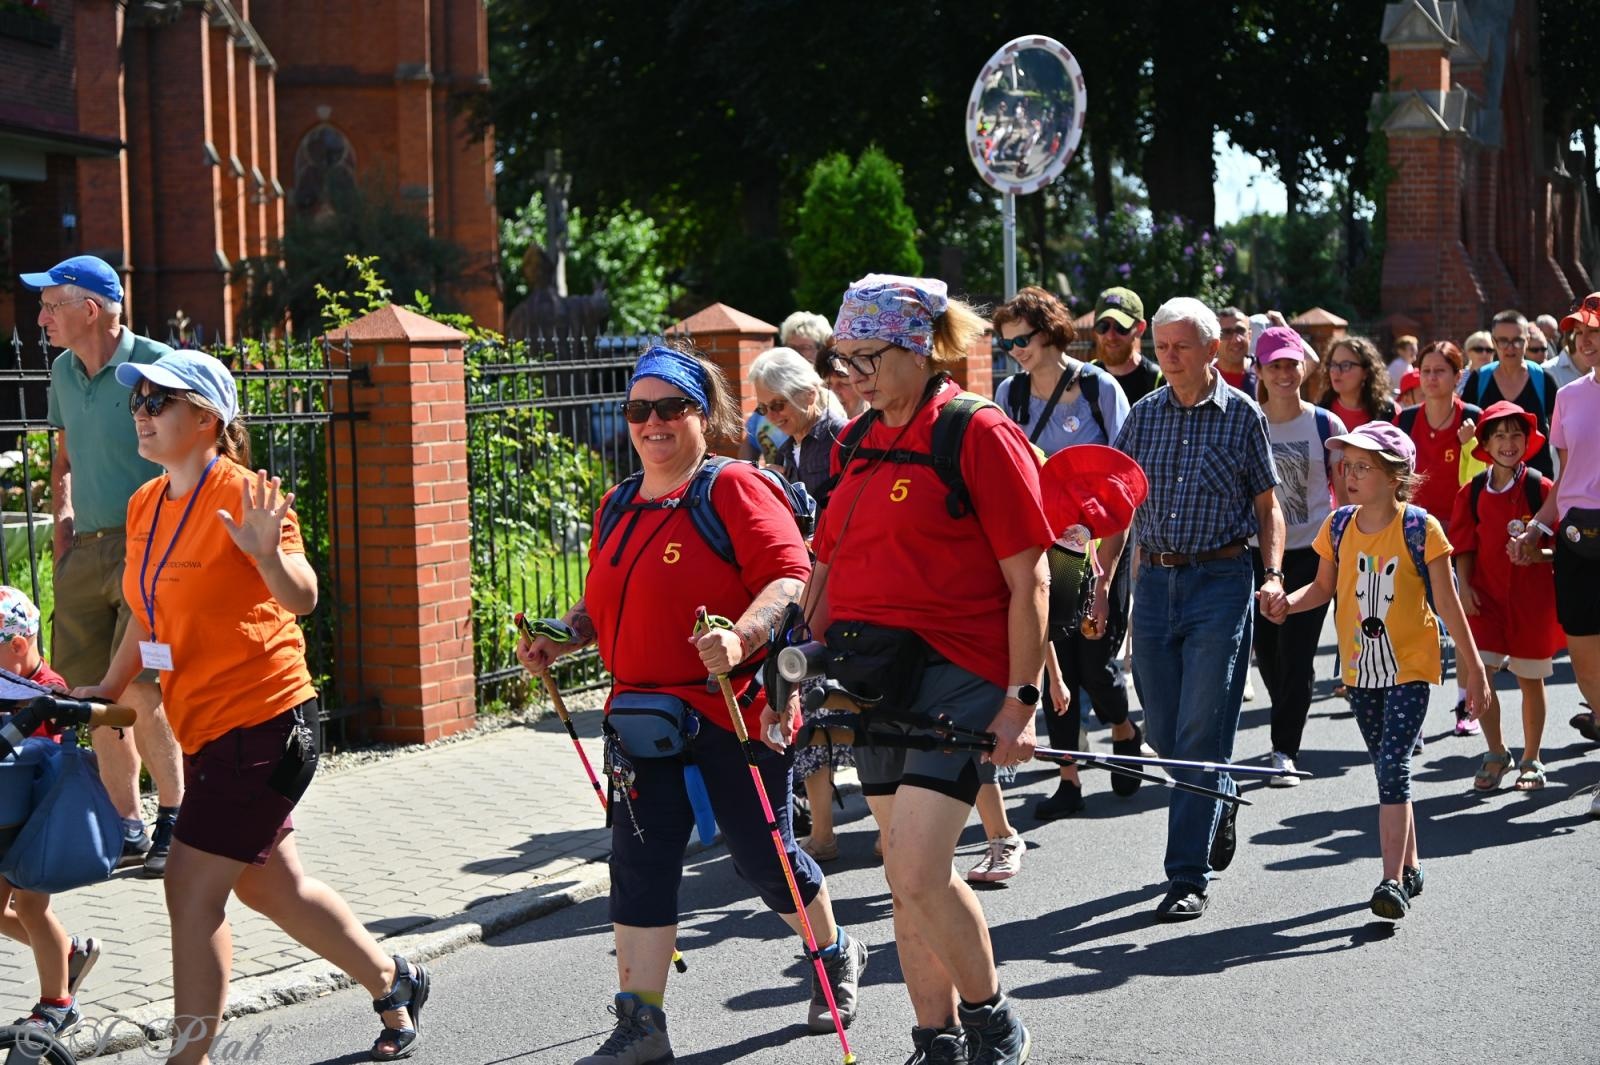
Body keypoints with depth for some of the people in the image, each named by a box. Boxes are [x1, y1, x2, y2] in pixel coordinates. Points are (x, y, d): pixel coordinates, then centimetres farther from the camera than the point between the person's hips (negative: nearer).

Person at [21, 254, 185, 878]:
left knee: (140, 689, -13)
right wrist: (63, 515, 11)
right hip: (84, 549, 7)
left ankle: (174, 819, 2)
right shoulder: (64, 372, 13)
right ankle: (127, 828, 19)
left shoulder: (155, 365, -9)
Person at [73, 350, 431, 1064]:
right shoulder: (145, 506, 8)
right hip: (206, 728, 9)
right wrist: (108, 689, 18)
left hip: (263, 723, -9)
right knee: (268, 884, 18)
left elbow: (302, 599, -23)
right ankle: (392, 983, 36)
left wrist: (268, 554, -42)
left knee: (191, 891, -11)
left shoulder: (244, 496, -16)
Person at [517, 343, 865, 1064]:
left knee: (762, 856, 8)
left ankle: (836, 957, 36)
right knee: (640, 864, 0)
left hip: (735, 713, -6)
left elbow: (790, 580, -20)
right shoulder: (619, 509, 13)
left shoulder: (734, 490, -10)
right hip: (646, 717, 6)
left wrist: (740, 638, -35)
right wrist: (558, 639, 6)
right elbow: (604, 605, 24)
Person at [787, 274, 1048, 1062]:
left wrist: (1021, 700, -13)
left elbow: (1027, 579, -10)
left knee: (918, 875, -13)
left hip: (957, 670, -7)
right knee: (906, 876, 11)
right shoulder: (857, 442, 12)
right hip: (873, 673, 7)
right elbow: (826, 571, 18)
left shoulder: (979, 434, -8)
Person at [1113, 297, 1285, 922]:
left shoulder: (1242, 414, 1)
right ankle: (1221, 802, 39)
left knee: (1202, 733, -7)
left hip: (1221, 581, -4)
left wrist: (1274, 575, -9)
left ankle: (1190, 877, -2)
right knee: (1161, 729, 9)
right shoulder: (1143, 415, 9)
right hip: (1154, 581, 4)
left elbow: (1267, 504, 5)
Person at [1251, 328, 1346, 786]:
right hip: (1257, 552, 2)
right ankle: (1289, 728, 32)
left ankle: (1285, 750, -2)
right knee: (1266, 650, 8)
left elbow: (1345, 494, 4)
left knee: (1296, 653, -7)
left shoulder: (1326, 425, 0)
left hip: (1311, 551, -2)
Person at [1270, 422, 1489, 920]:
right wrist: (1288, 603, -9)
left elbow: (1448, 604, -7)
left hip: (1410, 668, -5)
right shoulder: (1338, 526, 1)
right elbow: (1323, 586, 13)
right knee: (1389, 770, 15)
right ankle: (1409, 866, 29)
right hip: (1361, 669, 5)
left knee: (1393, 767, -14)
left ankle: (1392, 880, -15)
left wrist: (1475, 670, -4)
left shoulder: (1421, 529, -12)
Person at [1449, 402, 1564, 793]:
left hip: (1532, 595, -2)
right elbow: (1465, 546, 7)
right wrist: (1464, 585, -4)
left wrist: (1534, 553, -16)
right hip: (1487, 593, 2)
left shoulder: (1540, 488, -5)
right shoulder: (1474, 492, 3)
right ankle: (1496, 753, 12)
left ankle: (1531, 760, 22)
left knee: (1530, 678, 6)